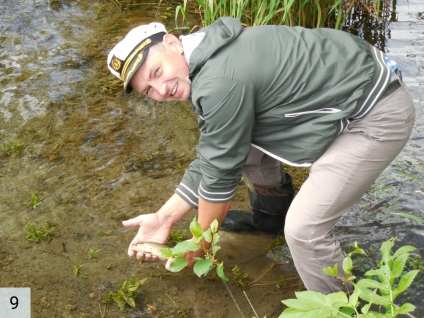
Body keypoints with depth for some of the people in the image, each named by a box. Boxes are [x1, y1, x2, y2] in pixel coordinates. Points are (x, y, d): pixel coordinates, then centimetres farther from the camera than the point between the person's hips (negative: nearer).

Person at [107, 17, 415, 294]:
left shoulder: (221, 82, -26)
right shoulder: (208, 60, 5)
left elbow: (222, 173, -16)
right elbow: (213, 157, 10)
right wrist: (165, 216, 7)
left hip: (380, 111, -10)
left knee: (304, 227, -17)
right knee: (240, 140, 14)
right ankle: (271, 215, 35)